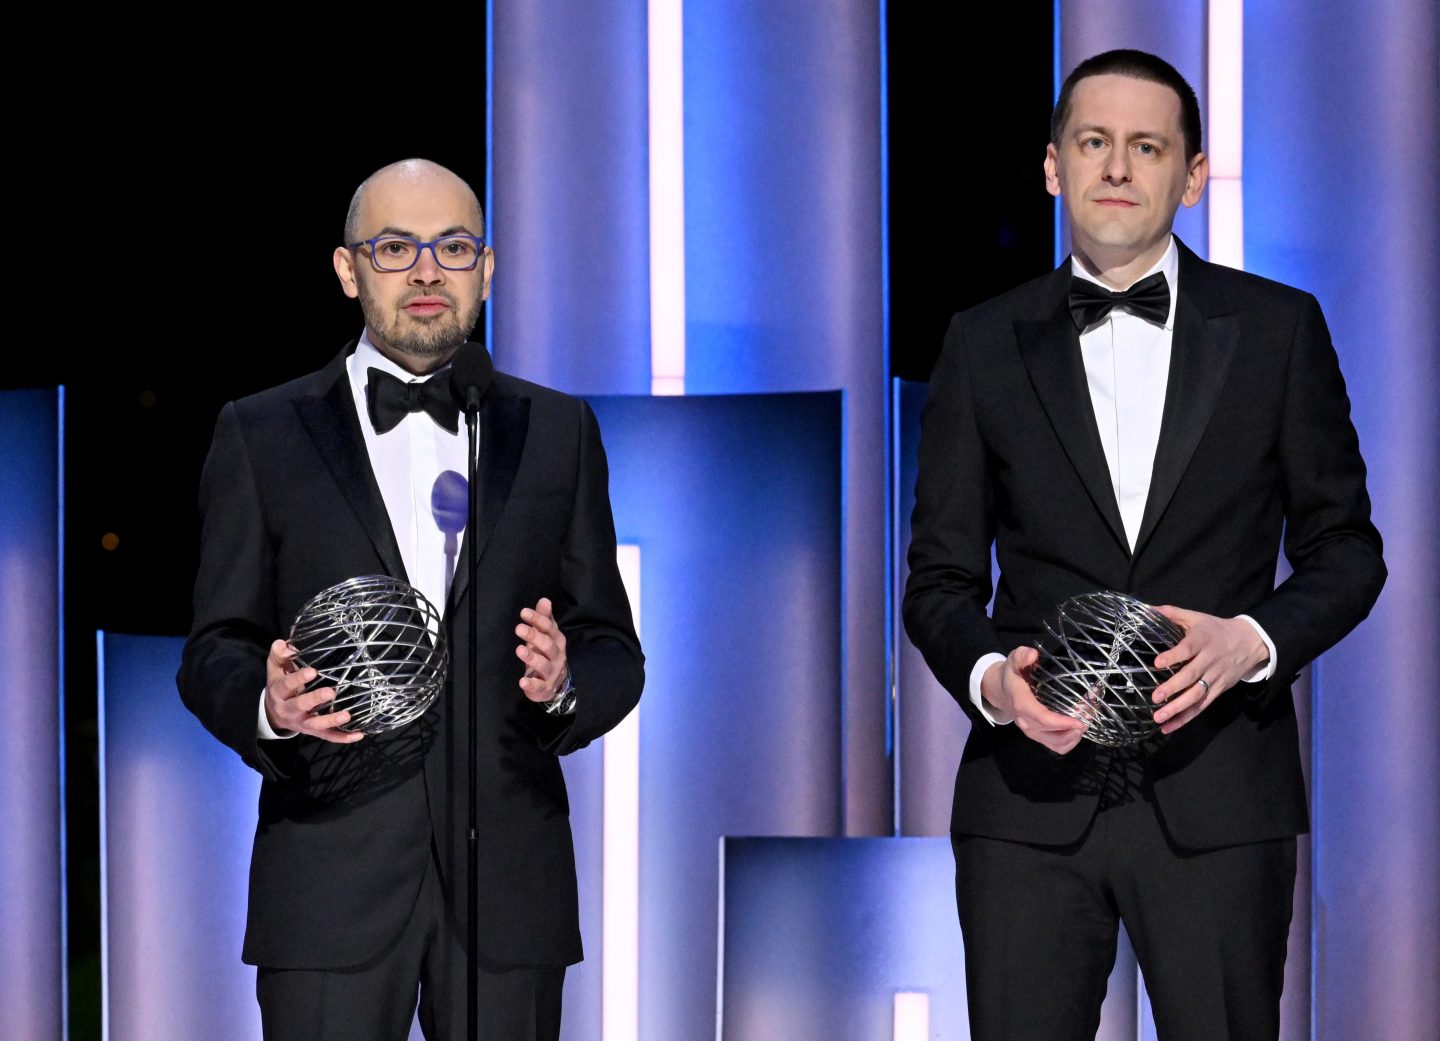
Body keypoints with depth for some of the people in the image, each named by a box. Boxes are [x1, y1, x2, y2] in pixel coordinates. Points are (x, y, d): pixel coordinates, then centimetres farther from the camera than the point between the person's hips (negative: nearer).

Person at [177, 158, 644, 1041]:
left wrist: (565, 685, -11)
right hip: (331, 883, -1)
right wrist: (268, 705, -16)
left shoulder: (557, 432, 13)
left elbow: (614, 650, 12)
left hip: (507, 880, 1)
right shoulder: (263, 436, 8)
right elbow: (215, 652, 6)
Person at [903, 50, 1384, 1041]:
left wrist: (1252, 639, -12)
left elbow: (1345, 549, 7)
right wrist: (991, 677, -12)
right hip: (1031, 795, 1)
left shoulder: (1279, 329, 6)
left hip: (1217, 800, -1)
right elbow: (941, 577, 9)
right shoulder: (986, 343, 8)